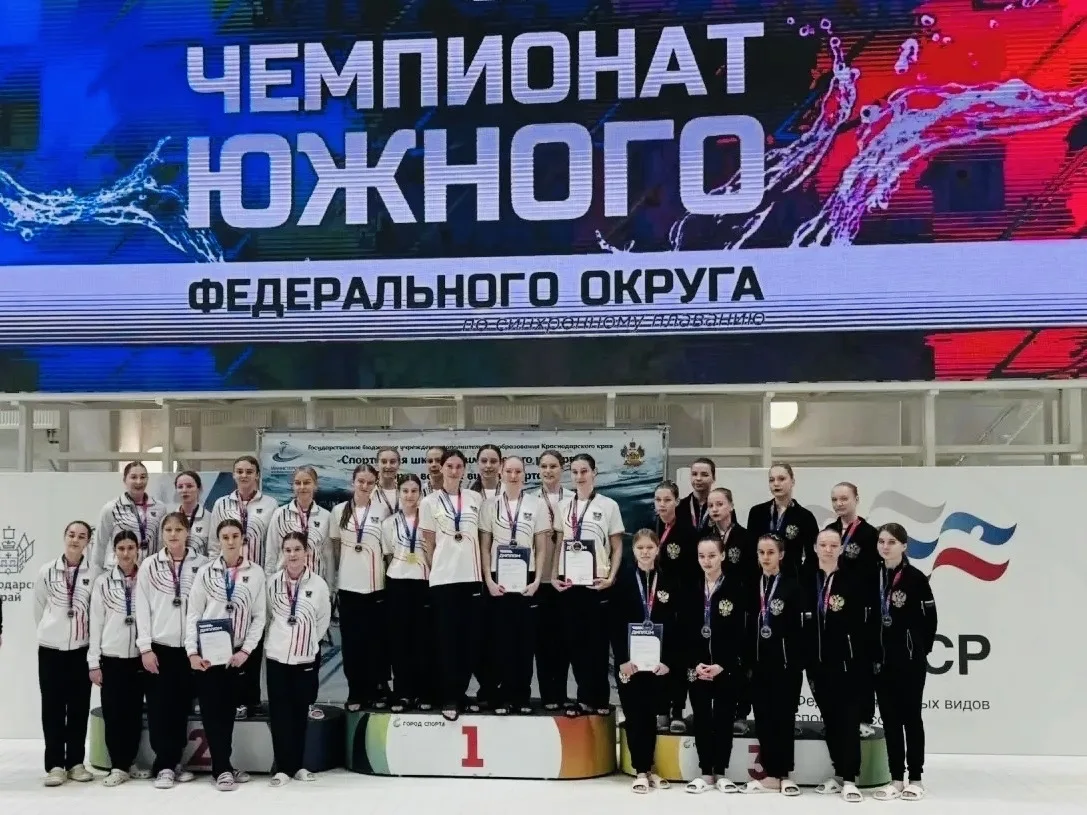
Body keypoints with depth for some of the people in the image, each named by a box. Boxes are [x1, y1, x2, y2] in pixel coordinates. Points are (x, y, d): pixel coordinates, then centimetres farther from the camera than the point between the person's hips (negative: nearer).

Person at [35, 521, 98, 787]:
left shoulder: (95, 574, -6)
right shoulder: (46, 572, -2)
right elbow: (39, 609, 8)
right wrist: (49, 631, 12)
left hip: (82, 648, 0)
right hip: (50, 648, 0)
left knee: (79, 707, 5)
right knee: (53, 706, 2)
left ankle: (76, 762, 14)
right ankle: (54, 765, 7)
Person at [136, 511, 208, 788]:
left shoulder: (202, 564, 1)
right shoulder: (149, 566, 2)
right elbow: (142, 608, 0)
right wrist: (145, 647, -6)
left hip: (190, 646, 1)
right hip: (159, 646, 0)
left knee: (182, 705, 6)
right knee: (160, 706, -1)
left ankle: (173, 762, 17)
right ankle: (164, 765, 5)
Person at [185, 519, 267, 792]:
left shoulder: (256, 572, 1)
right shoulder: (206, 572, 1)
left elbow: (259, 616, 1)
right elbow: (193, 614, 0)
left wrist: (246, 650, -8)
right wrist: (192, 652, -8)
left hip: (238, 652, 1)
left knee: (228, 709, 7)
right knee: (212, 710, -2)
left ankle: (222, 766, 17)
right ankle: (223, 768, 4)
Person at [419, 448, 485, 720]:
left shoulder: (476, 499, 8)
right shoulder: (430, 503, 3)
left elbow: (483, 537, 12)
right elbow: (428, 544, 6)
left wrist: (484, 571, 7)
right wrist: (435, 570, 1)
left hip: (471, 576, 2)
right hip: (443, 578, -2)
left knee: (470, 638, 4)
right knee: (447, 638, -2)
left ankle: (459, 693, 16)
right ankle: (449, 698, 2)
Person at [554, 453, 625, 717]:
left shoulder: (608, 505, 2)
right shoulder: (563, 506, 9)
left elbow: (617, 547, 3)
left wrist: (611, 577, -7)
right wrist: (554, 576, 2)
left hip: (596, 583, -3)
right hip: (568, 583, 3)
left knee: (597, 642, 1)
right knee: (575, 641, 5)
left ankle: (597, 698, 11)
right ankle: (586, 698, 13)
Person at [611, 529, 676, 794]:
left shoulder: (668, 582, 3)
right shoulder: (623, 581, 0)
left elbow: (673, 625, 1)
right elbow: (615, 625, -3)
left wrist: (668, 661, -7)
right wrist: (622, 660, -11)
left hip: (658, 661, 1)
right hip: (628, 660, -1)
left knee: (650, 715, 7)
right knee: (634, 715, 1)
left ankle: (648, 768, 16)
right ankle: (640, 770, 7)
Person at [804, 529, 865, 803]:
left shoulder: (852, 580, -4)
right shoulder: (807, 582, 7)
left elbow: (860, 624, -7)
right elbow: (802, 623, 8)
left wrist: (862, 662, -10)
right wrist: (805, 662, 4)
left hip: (846, 659, -4)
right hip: (818, 660, 4)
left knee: (848, 719, -2)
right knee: (829, 719, 11)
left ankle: (849, 779, 0)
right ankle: (838, 774, 19)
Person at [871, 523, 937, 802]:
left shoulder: (915, 577, -8)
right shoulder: (873, 577, 6)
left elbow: (929, 620, -6)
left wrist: (921, 650, -1)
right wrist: (872, 653, 7)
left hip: (910, 659, -5)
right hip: (882, 659, 5)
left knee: (911, 717, 3)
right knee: (890, 719, 7)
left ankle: (915, 779, 10)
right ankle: (896, 779, 13)